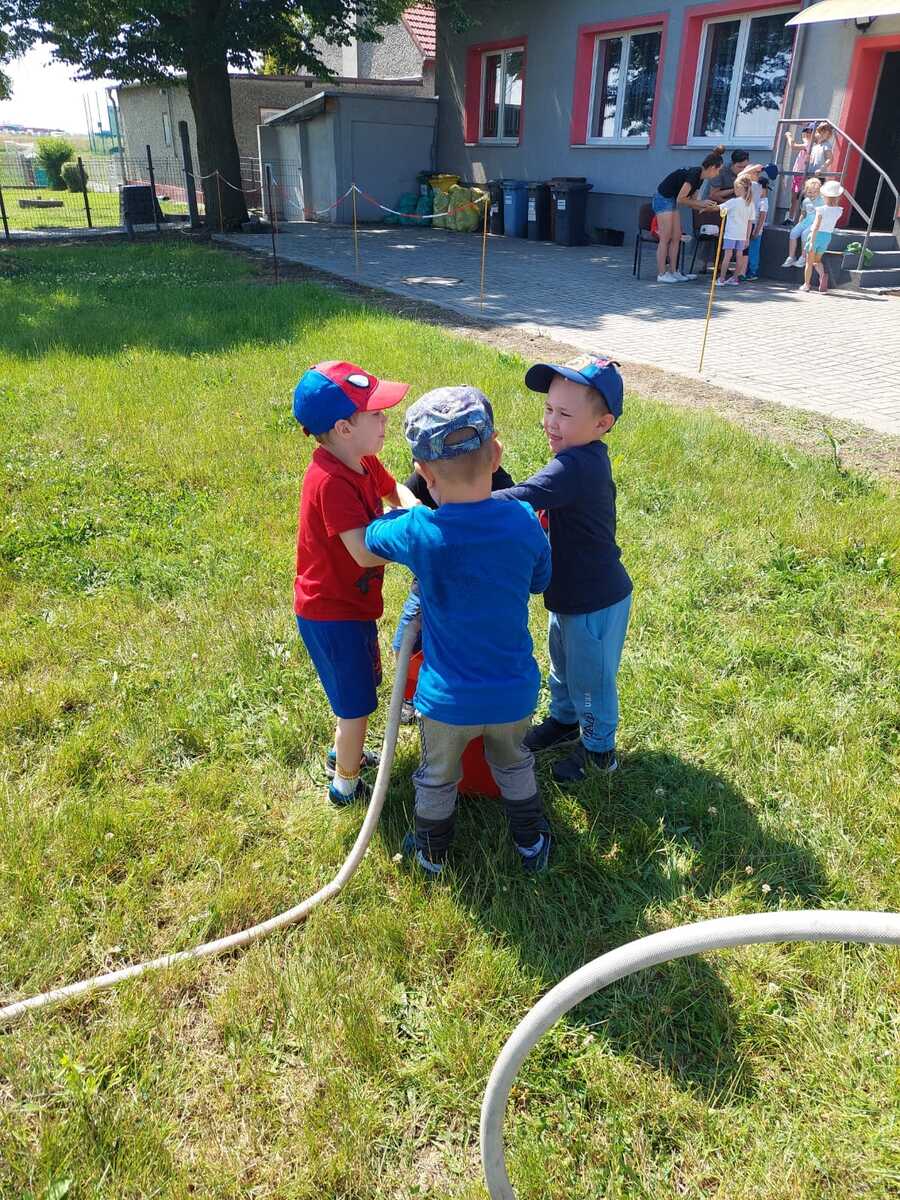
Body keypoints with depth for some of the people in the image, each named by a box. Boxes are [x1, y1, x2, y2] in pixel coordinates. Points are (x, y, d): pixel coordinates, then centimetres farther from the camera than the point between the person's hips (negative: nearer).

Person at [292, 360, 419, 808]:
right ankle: (346, 785, 31)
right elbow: (365, 552, -35)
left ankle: (343, 754, 51)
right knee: (357, 702, 8)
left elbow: (394, 489, 18)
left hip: (351, 601, 9)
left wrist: (413, 507, -3)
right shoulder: (331, 482, -31)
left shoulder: (364, 463, -2)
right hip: (331, 613, -9)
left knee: (361, 685, 27)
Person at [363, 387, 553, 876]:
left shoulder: (417, 532, -23)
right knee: (514, 764, 31)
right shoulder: (523, 522, -17)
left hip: (447, 700, -2)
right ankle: (532, 843, 50)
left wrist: (408, 506, 14)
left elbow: (370, 536, -1)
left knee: (437, 777, 26)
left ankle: (433, 854, 49)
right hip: (514, 693, 2)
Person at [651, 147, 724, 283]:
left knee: (676, 238, 6)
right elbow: (681, 199, -20)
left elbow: (690, 201, 13)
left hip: (671, 201, 10)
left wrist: (703, 207, -2)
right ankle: (661, 274, -6)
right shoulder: (693, 174, -20)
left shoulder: (700, 177, 8)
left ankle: (673, 272, 9)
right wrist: (701, 203, -14)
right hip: (663, 199, -10)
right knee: (665, 239, -8)